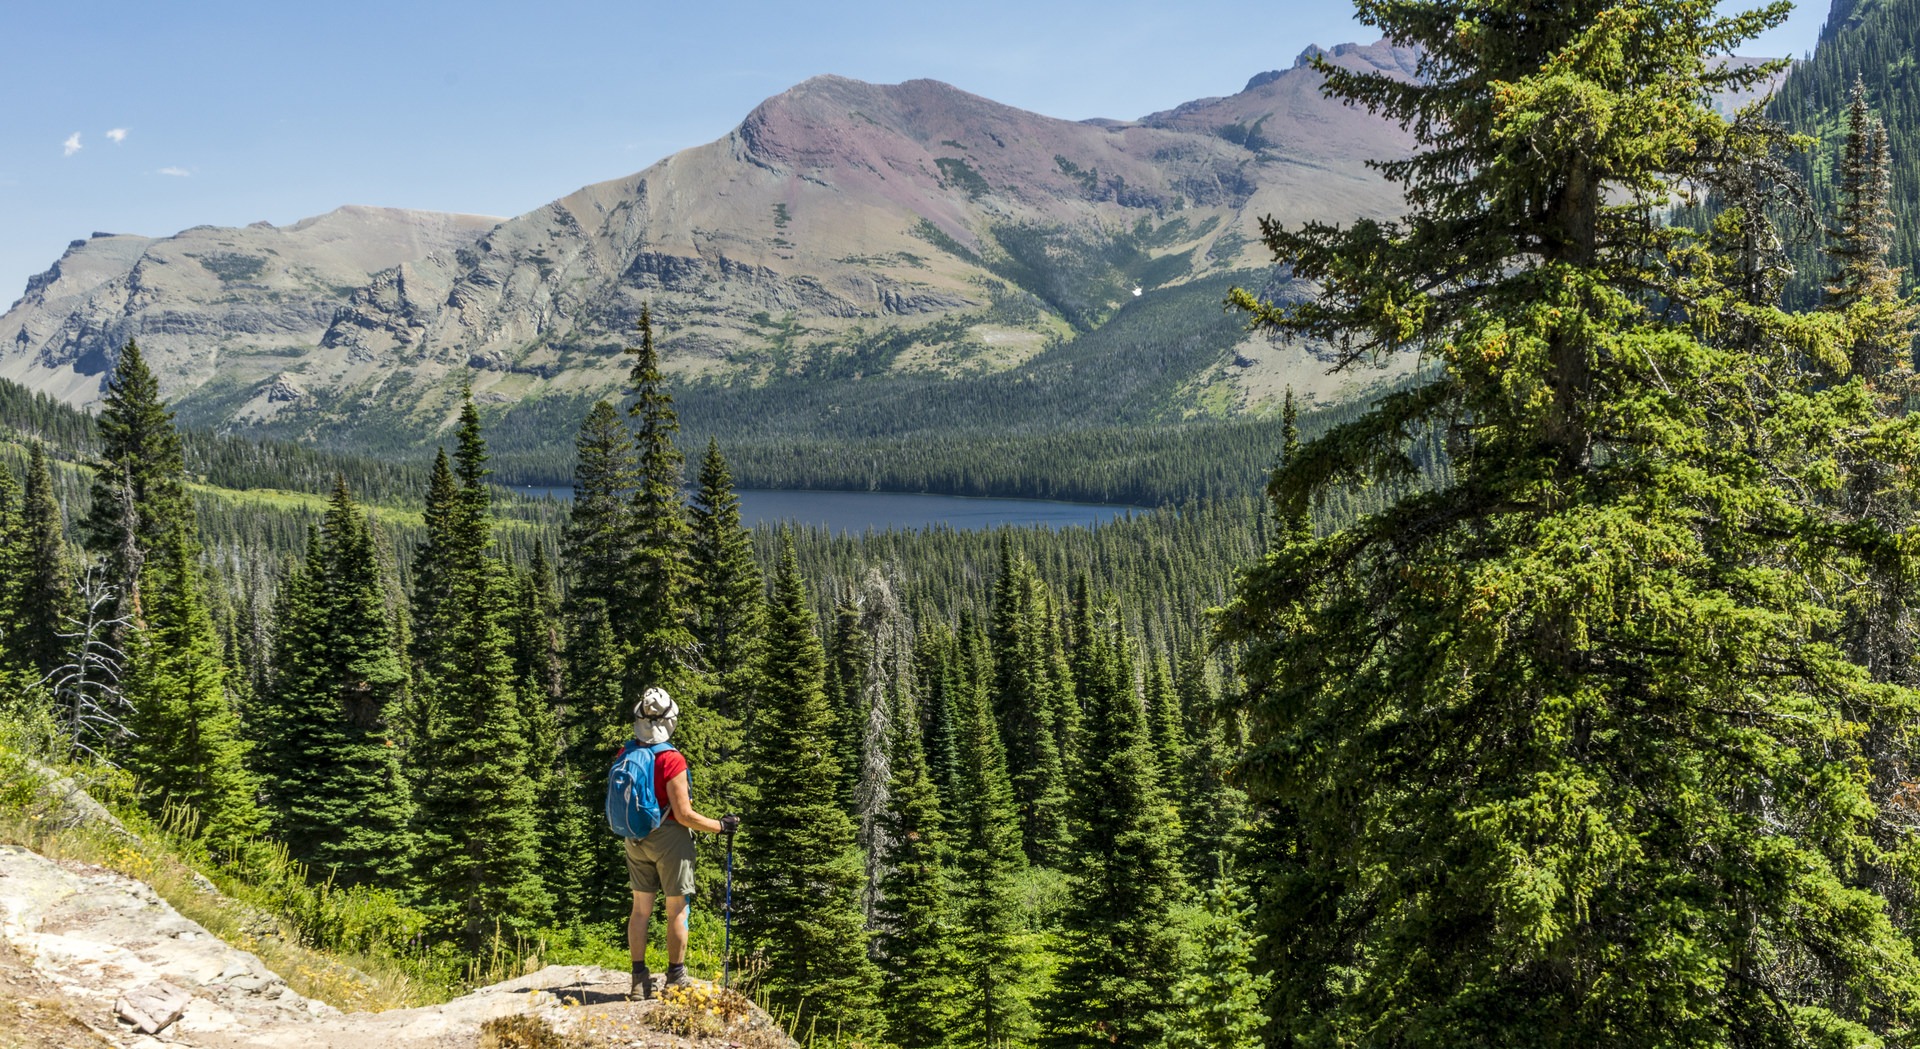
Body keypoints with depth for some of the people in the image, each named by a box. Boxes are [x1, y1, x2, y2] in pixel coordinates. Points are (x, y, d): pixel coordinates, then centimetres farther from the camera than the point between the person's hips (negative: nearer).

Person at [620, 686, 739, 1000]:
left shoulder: (624, 756, -2)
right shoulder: (671, 760, -21)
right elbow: (684, 814, -19)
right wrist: (720, 826, -6)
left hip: (636, 840, 6)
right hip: (670, 838, -6)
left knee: (640, 909, 13)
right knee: (676, 910, 6)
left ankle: (639, 980, 17)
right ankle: (675, 979, 14)